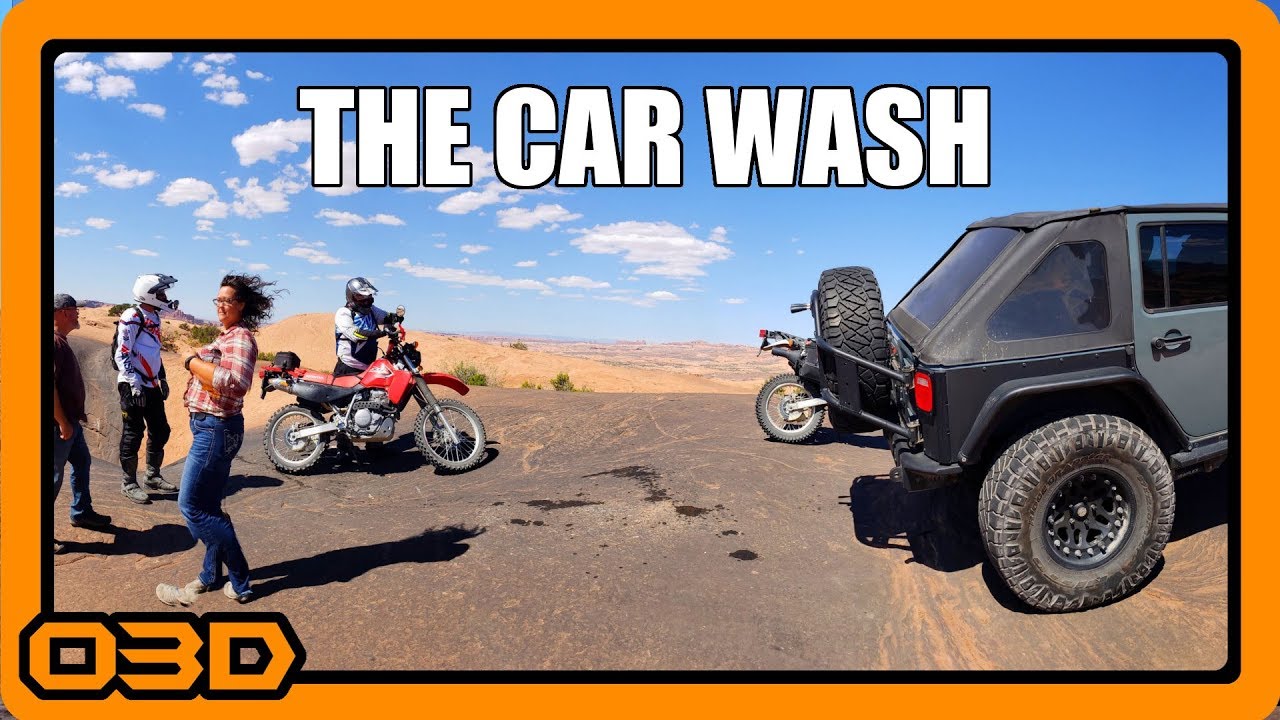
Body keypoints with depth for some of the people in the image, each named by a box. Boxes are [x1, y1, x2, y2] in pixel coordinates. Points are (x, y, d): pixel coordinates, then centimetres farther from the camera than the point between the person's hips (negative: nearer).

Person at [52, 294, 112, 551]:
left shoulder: (62, 341, 12)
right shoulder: (54, 342, -20)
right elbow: (50, 386, -25)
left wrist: (76, 415, 21)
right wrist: (62, 422, -22)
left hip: (71, 421, 11)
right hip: (60, 424, -11)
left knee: (82, 463, 21)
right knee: (55, 475, -4)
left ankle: (81, 512, 35)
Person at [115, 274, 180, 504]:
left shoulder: (153, 317, 15)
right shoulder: (132, 317, -13)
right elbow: (122, 355, -17)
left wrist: (162, 378, 24)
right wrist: (134, 385, -21)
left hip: (151, 385, 9)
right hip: (133, 386, -9)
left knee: (160, 431, 12)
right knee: (133, 435, -2)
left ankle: (153, 476, 25)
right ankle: (129, 483, 8)